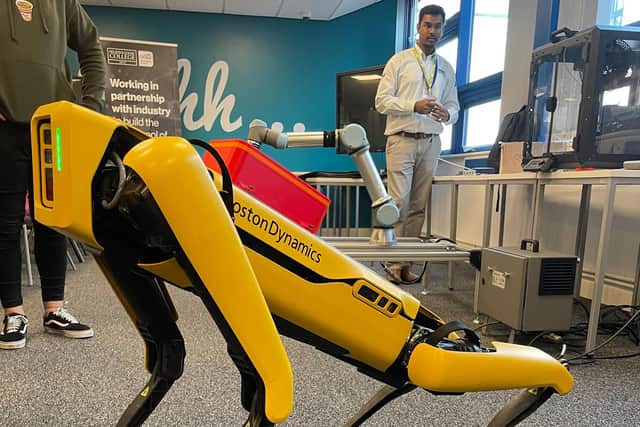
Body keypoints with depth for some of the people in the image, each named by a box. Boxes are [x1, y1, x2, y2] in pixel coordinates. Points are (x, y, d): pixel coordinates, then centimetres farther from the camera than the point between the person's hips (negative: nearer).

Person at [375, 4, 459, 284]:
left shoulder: (446, 68, 17)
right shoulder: (399, 61, 5)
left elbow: (454, 106, 17)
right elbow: (381, 100, -3)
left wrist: (447, 114, -7)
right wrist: (414, 106, -17)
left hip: (431, 143, 4)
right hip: (402, 139, -4)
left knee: (419, 206, 5)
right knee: (398, 202, -12)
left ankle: (407, 262, 13)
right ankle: (394, 262, -4)